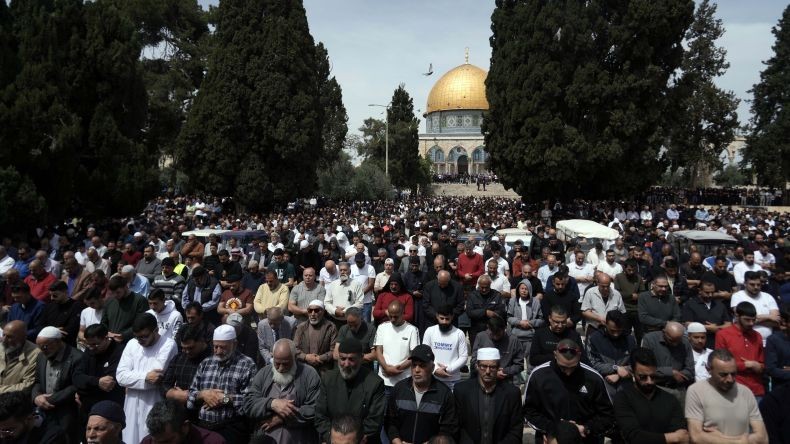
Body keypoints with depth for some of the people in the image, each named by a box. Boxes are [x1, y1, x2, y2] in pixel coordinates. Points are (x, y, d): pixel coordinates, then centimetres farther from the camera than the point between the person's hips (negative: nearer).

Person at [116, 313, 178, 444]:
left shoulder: (168, 345, -11)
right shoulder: (132, 344, 5)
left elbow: (156, 373, -21)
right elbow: (120, 376, -2)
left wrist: (133, 380, -7)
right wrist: (145, 377, -15)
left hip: (155, 408, -5)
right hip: (132, 408, 5)